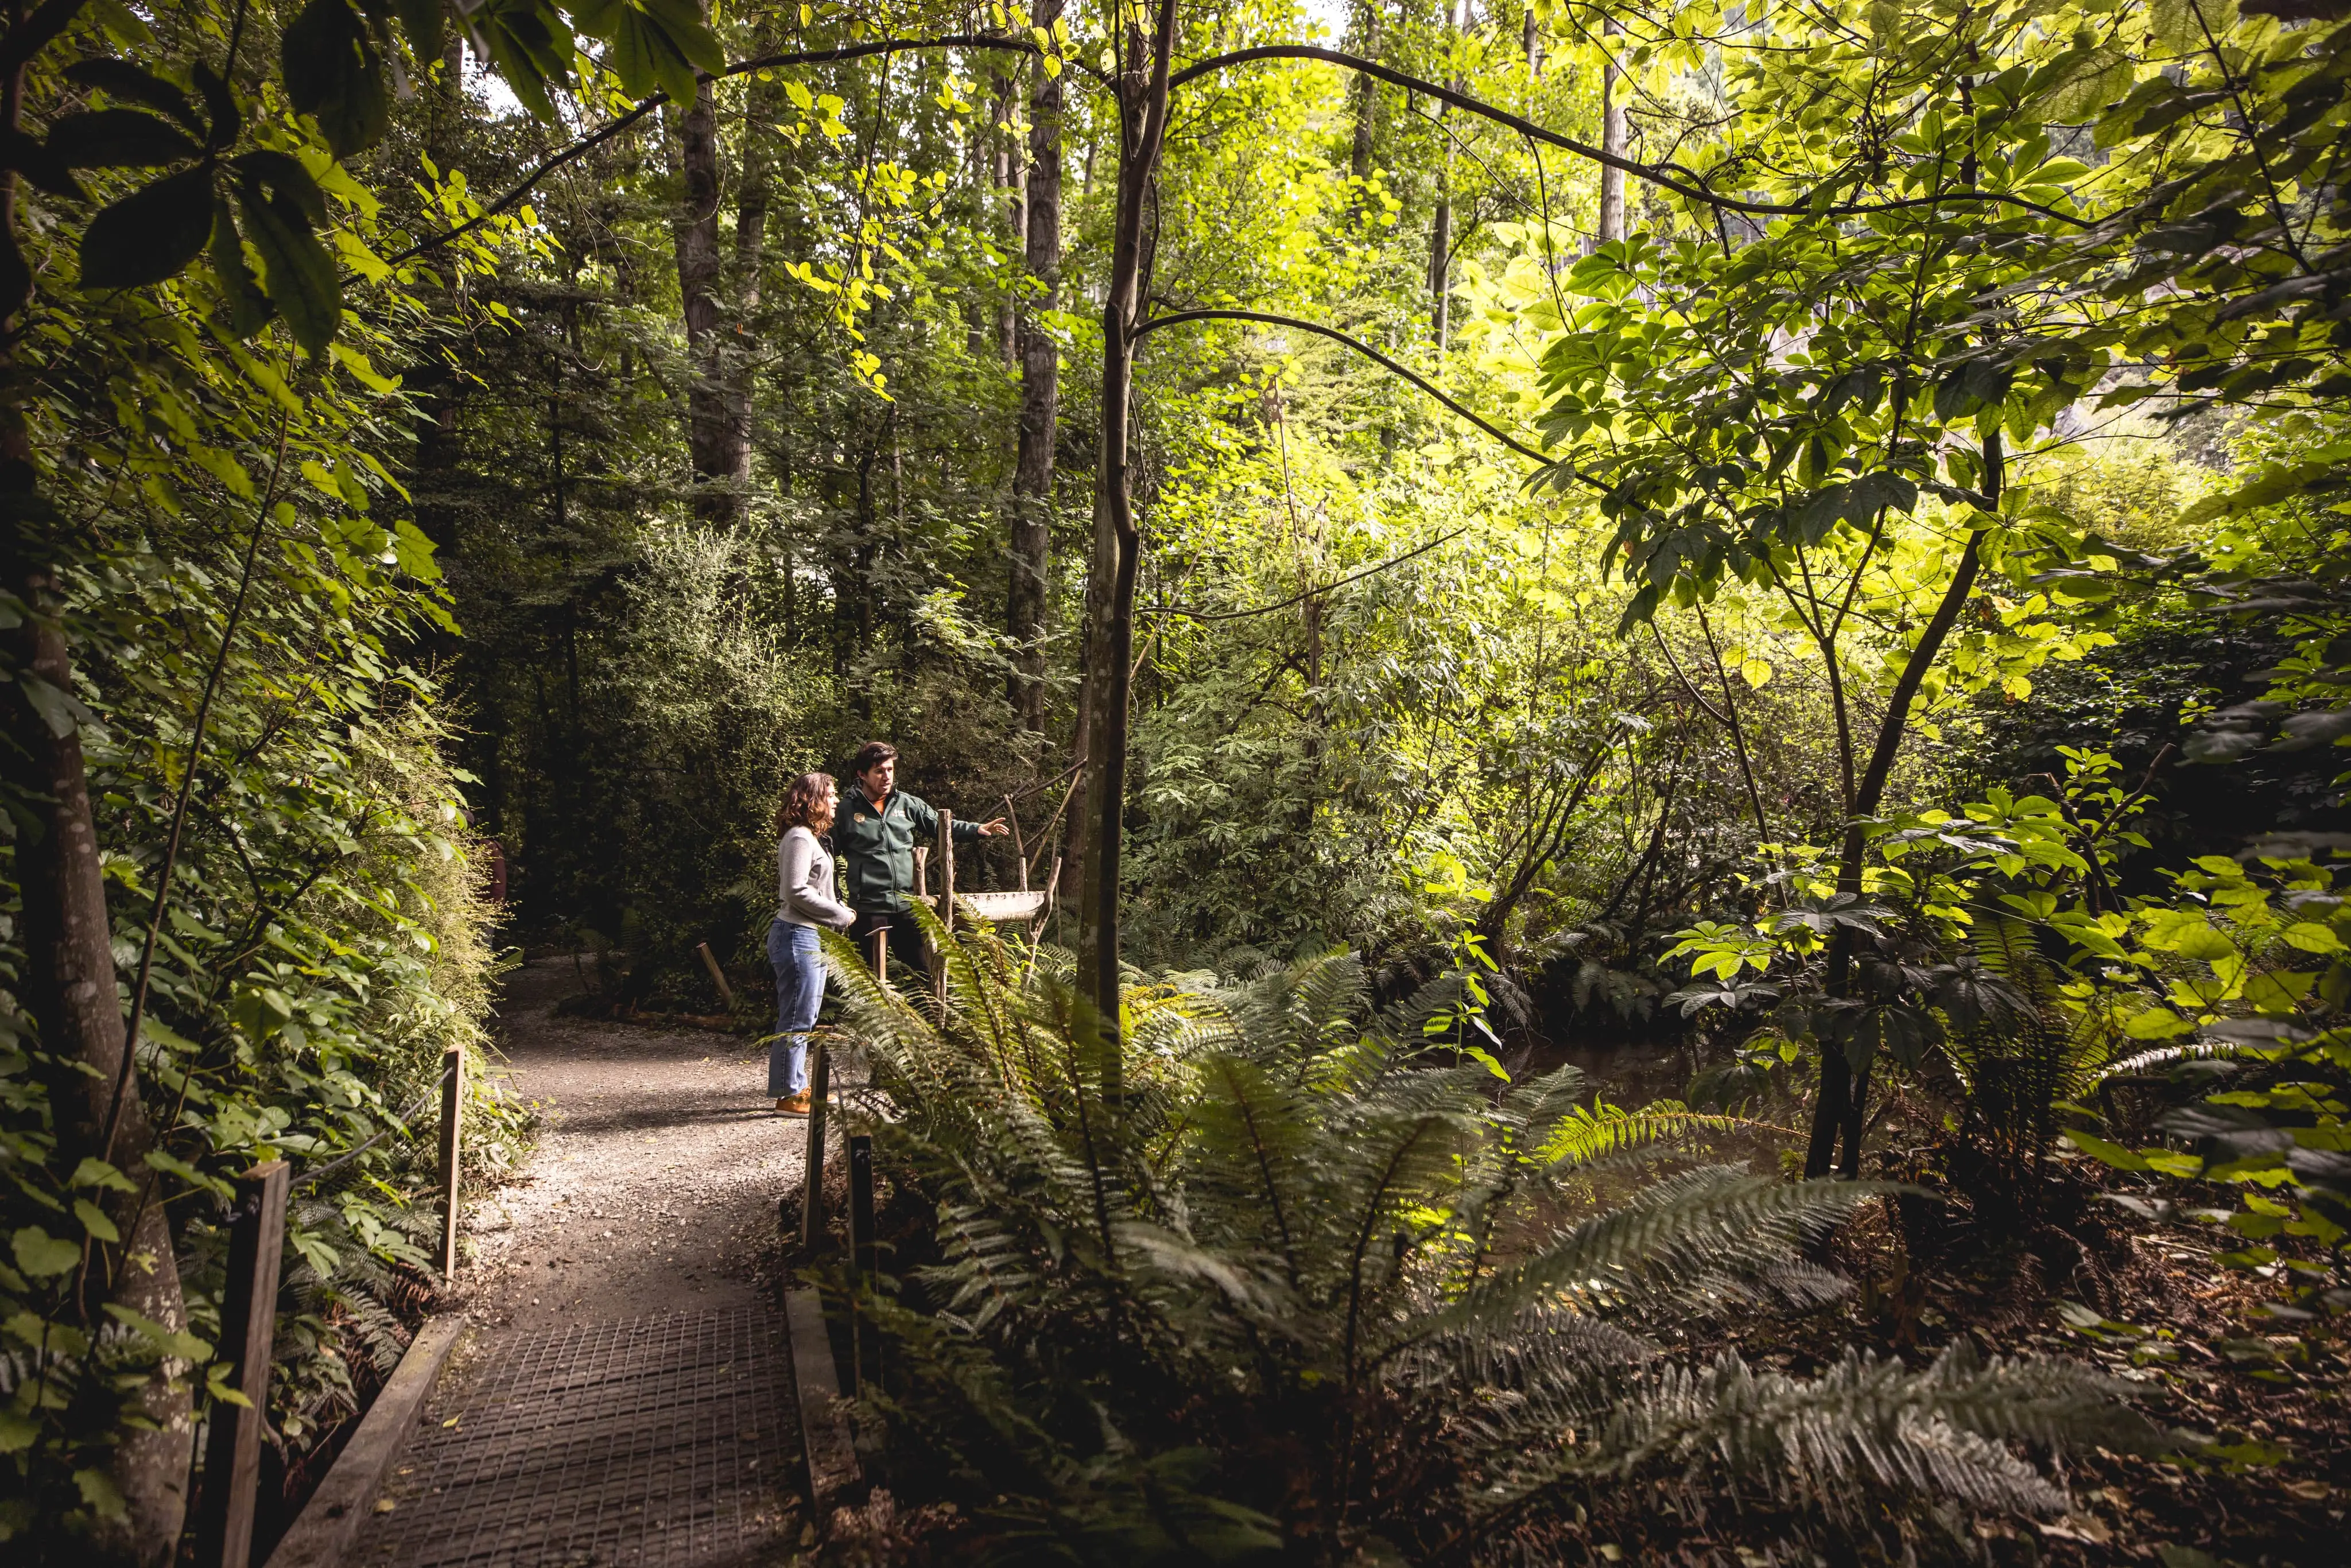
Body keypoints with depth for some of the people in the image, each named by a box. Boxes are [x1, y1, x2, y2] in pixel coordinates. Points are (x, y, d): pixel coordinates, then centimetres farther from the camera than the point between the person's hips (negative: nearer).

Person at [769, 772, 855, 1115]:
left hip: (810, 937, 11)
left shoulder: (811, 838, 17)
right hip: (797, 936, -11)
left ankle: (798, 1087, 24)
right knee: (797, 1020, -5)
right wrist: (841, 915, -14)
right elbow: (797, 891, -22)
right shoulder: (800, 837, -14)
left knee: (803, 1019, 15)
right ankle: (789, 1094, 3)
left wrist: (842, 909, 7)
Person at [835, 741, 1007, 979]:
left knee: (920, 970, 14)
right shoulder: (846, 810, -4)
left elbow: (941, 827, 12)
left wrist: (978, 829, -3)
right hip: (867, 911, -4)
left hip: (907, 906, 4)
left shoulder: (908, 805, 7)